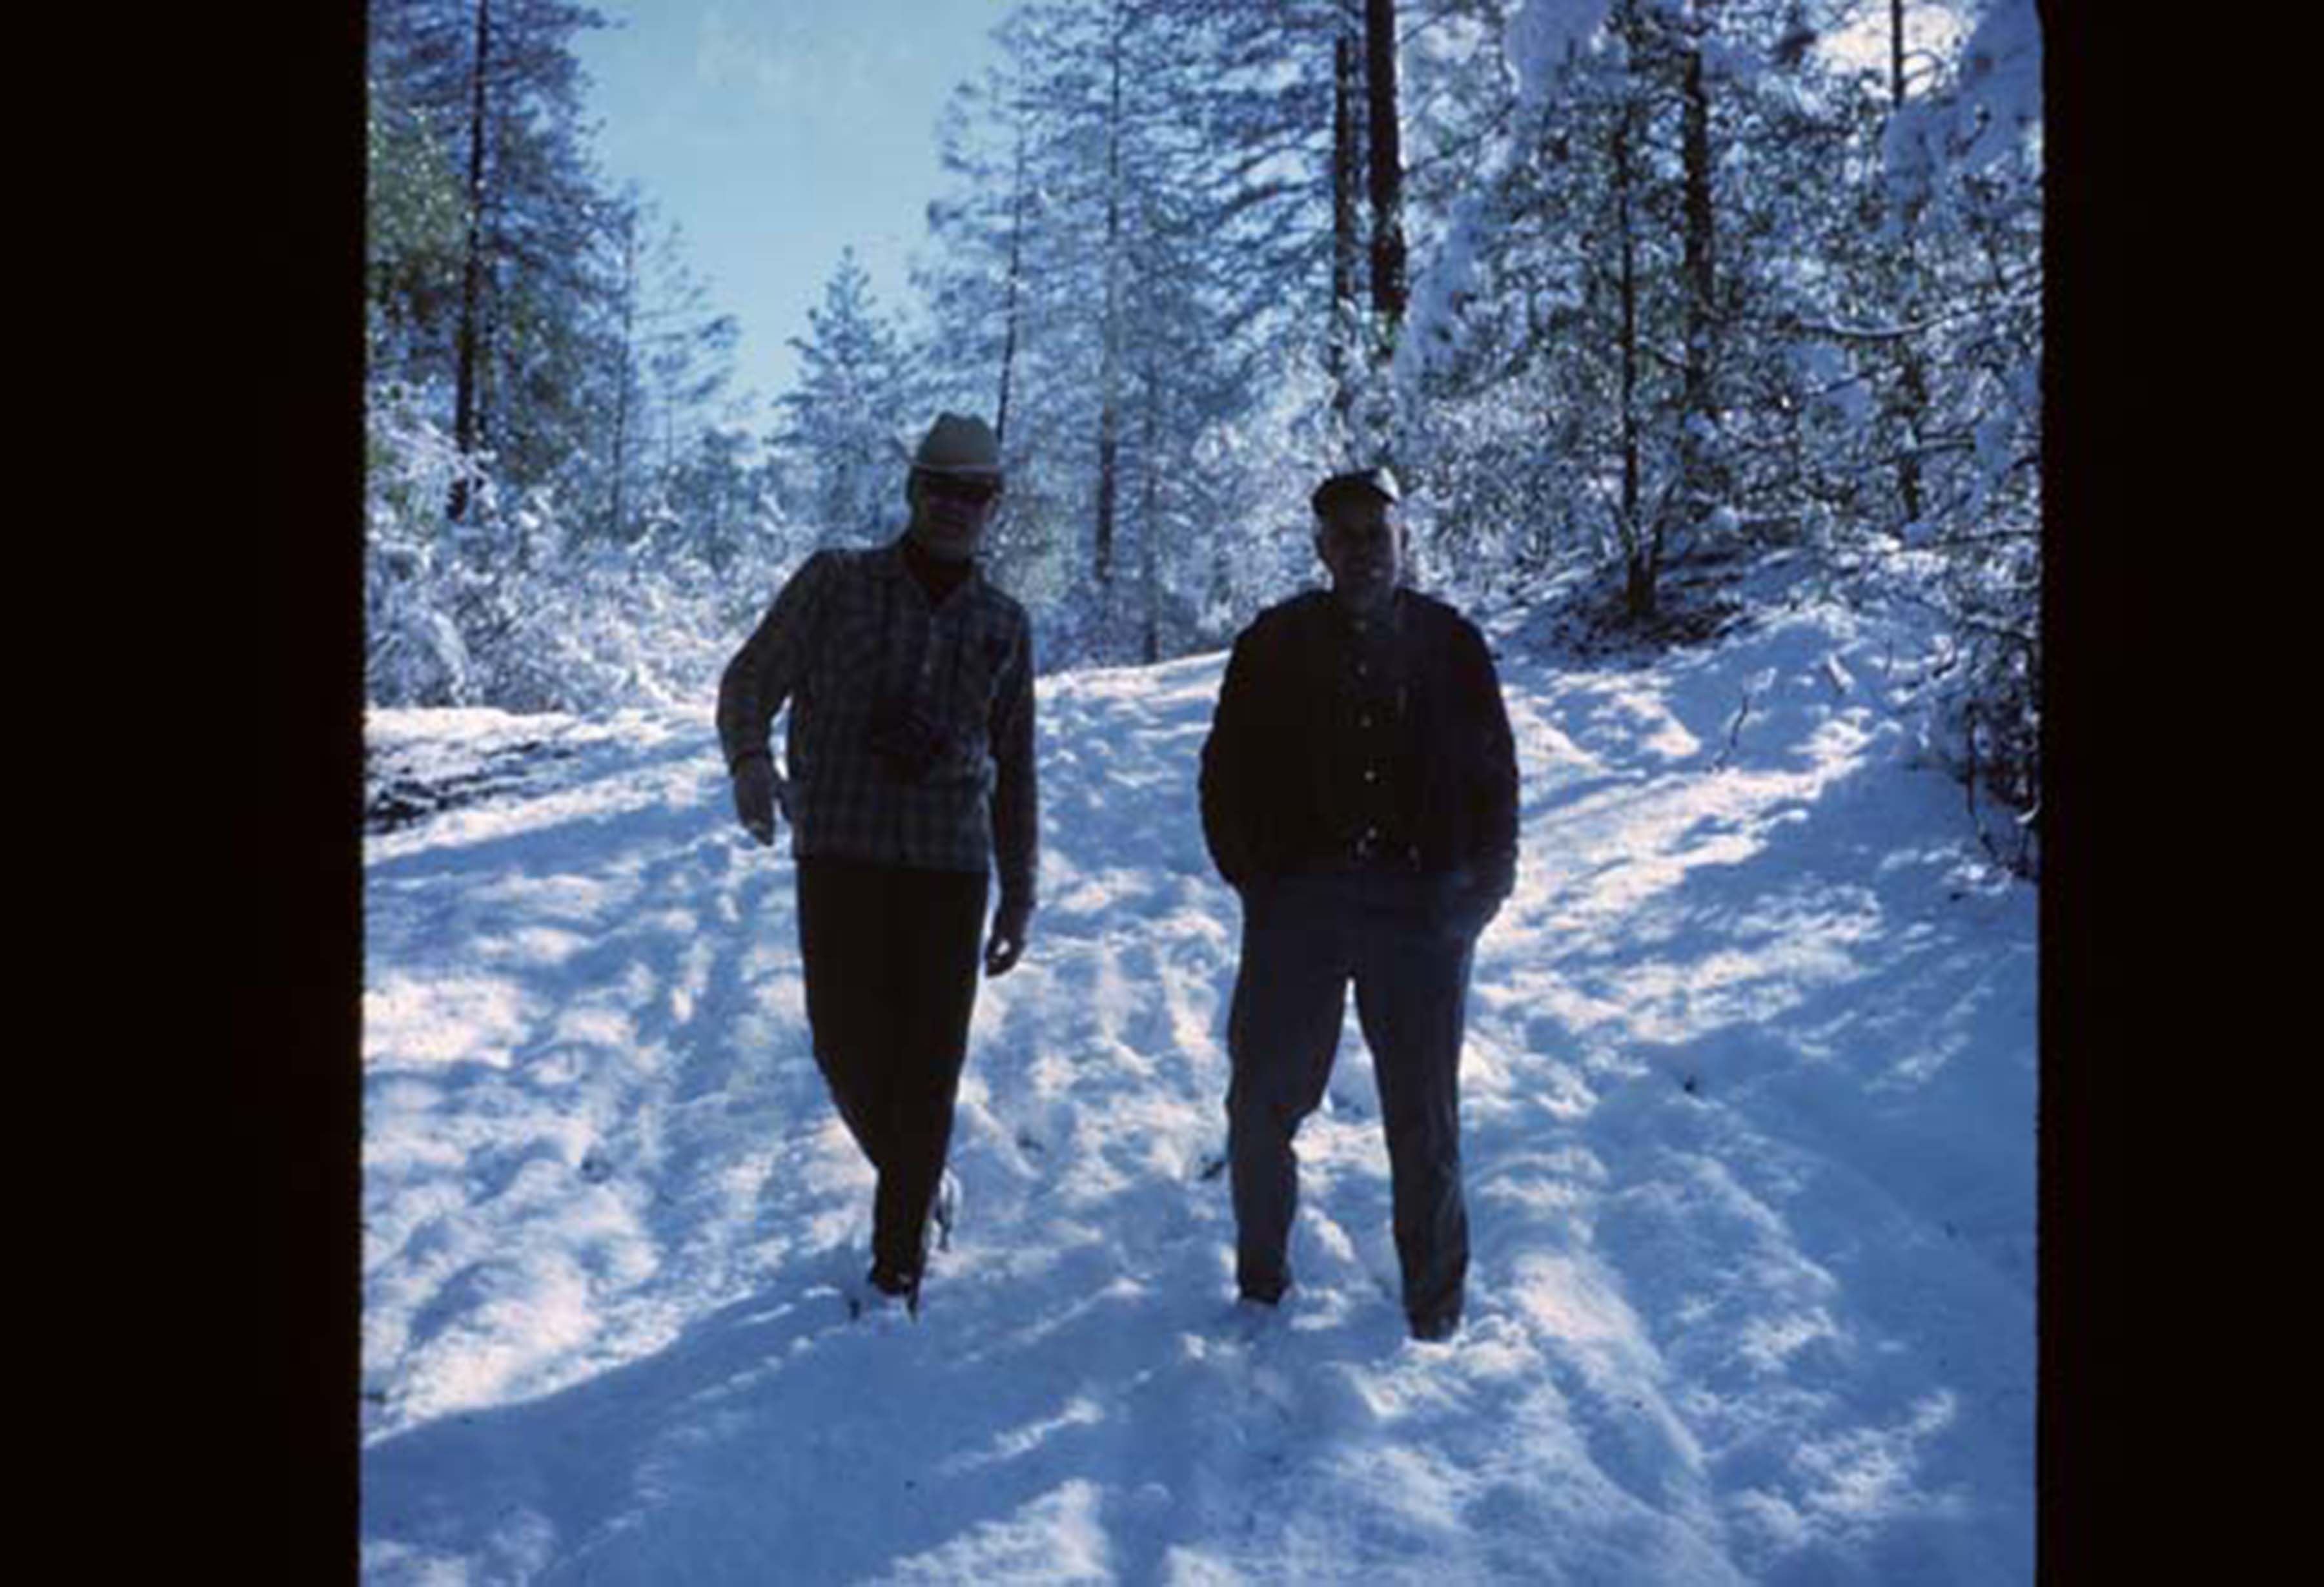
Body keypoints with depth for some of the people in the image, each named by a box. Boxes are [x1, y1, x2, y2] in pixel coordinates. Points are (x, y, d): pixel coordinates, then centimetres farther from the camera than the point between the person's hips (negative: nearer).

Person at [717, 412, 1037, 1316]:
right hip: (839, 854, -1)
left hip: (949, 867, 1)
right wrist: (750, 758, -17)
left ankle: (897, 1268, 14)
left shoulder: (1003, 624, 12)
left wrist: (1019, 894, 14)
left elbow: (1014, 772, 17)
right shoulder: (835, 583, 5)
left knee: (928, 1068, 0)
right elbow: (749, 682, 5)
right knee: (849, 1049, -1)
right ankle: (919, 1185, 30)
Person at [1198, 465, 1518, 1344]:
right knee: (1263, 1104, 5)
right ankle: (1261, 1279, 25)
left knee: (1424, 1117, 7)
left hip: (1423, 909, 0)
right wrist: (1256, 878, 0)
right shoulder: (1275, 643, 5)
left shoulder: (1451, 642, 7)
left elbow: (1495, 773, 11)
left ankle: (1435, 1305, 22)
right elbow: (1226, 775, 8)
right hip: (1299, 907, 0)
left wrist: (1485, 881, 2)